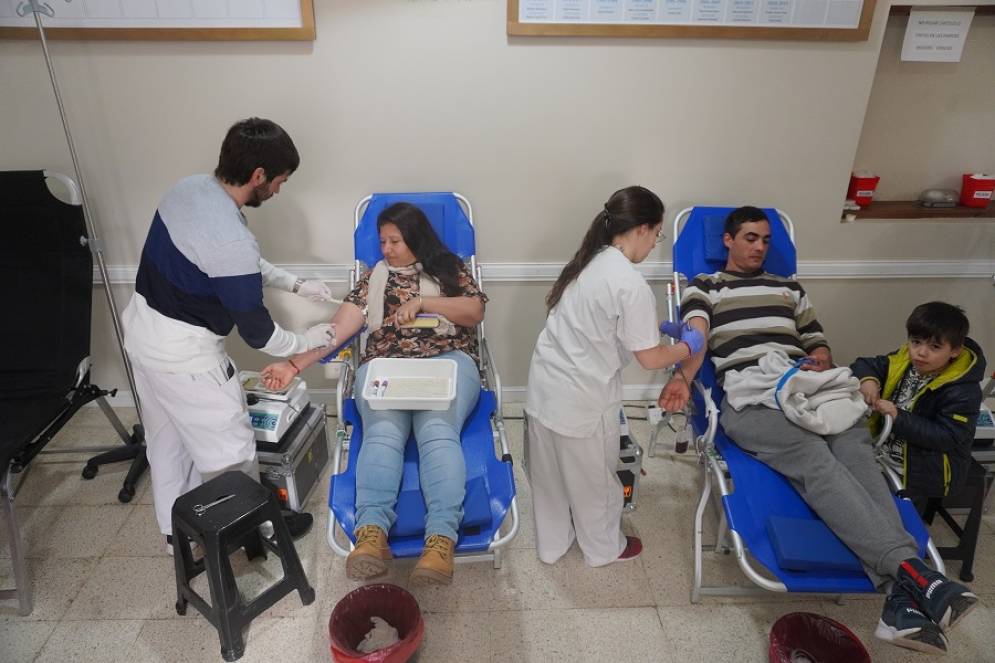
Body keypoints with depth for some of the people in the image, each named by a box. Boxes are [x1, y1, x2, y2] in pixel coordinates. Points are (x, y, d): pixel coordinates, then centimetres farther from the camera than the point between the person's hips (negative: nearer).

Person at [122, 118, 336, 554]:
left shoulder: (189, 188, -3)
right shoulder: (231, 241, -31)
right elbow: (257, 333, -20)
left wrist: (294, 284, 11)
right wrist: (307, 342, -3)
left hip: (142, 327, 10)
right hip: (182, 350, -10)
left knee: (167, 436, 24)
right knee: (228, 446, 10)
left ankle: (176, 530, 43)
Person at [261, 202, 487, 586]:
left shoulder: (449, 267, 17)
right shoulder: (375, 276, 21)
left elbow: (476, 312, 4)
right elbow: (340, 325, 10)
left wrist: (424, 301, -8)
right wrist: (295, 364, -3)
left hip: (446, 361, -2)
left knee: (437, 431, -31)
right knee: (382, 433, -30)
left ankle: (441, 538, -44)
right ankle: (371, 533, -43)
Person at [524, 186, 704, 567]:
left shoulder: (590, 261, 4)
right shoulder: (632, 285, -21)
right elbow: (650, 359, -14)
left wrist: (651, 329, 22)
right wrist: (688, 347, 4)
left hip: (544, 387, 8)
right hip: (581, 401, -7)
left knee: (549, 475, 23)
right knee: (593, 479, 17)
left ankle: (551, 544, 44)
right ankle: (604, 549, 42)